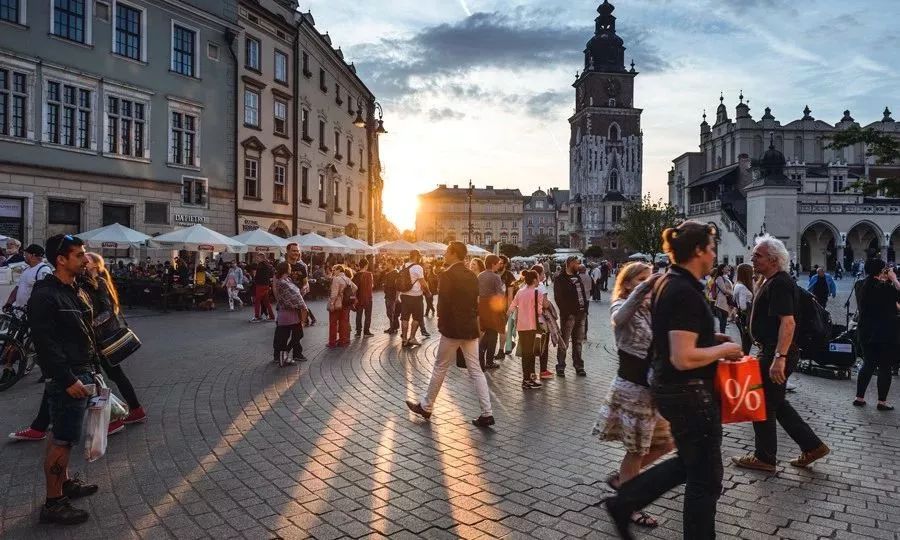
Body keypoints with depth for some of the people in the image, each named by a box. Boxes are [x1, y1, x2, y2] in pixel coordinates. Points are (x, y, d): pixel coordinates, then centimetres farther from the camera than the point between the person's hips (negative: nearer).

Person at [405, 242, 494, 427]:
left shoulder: (447, 275, -13)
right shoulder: (472, 276, 9)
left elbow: (443, 302, -17)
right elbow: (475, 302, 11)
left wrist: (441, 323, -4)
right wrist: (471, 320, 15)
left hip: (452, 328, -6)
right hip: (471, 328, 6)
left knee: (440, 368, 8)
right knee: (475, 370, 7)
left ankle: (426, 406, 22)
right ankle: (487, 413, 4)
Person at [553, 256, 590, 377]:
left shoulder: (578, 276, 16)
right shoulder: (560, 279, -7)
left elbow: (583, 293, 18)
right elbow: (558, 298, -13)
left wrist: (585, 308, 8)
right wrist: (566, 312, -18)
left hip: (581, 313, 7)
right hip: (569, 314, -7)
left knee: (578, 341, 14)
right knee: (564, 342, -2)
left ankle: (579, 365, 23)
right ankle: (560, 367, 5)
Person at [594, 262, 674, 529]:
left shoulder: (652, 309, 12)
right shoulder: (621, 306, -10)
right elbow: (621, 317, -37)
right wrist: (644, 288, -46)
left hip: (652, 386, 8)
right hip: (632, 387, -8)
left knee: (666, 442, 15)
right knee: (636, 449, 3)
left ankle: (621, 478, 31)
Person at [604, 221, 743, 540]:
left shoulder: (667, 283, 7)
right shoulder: (686, 293, -24)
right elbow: (684, 358, -29)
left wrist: (711, 339, 11)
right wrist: (723, 350, -13)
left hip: (669, 388, 10)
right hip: (690, 393, -10)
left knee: (689, 462, 24)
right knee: (705, 477, 8)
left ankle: (623, 503, 27)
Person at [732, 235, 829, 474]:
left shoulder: (779, 284, -19)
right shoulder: (772, 281, 14)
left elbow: (788, 322, -28)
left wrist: (779, 358, -33)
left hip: (776, 353, -10)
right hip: (772, 351, 10)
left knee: (764, 405, 2)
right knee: (776, 404, 18)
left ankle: (764, 458, 16)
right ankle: (812, 446, 25)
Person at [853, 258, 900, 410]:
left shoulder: (862, 286, 3)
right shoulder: (884, 287, -18)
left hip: (866, 333, 6)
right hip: (885, 334, -6)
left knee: (868, 364, 16)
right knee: (885, 367, 5)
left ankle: (859, 397, 17)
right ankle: (882, 401, 11)